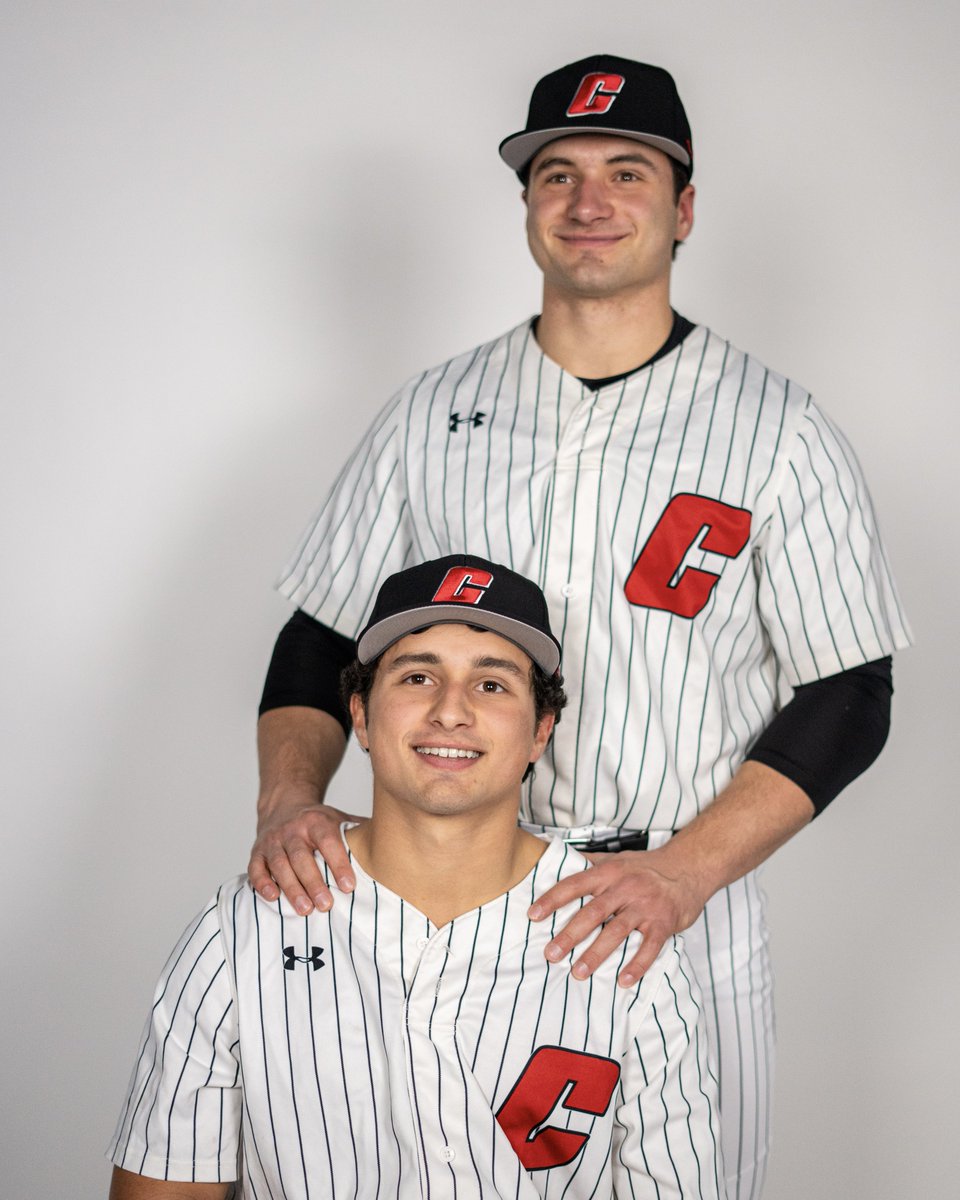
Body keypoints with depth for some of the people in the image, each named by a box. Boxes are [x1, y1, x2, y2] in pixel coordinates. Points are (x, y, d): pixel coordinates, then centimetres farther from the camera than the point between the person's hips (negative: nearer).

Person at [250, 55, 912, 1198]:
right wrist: (288, 800, -11)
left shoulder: (778, 431, -2)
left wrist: (684, 871, -17)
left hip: (686, 912, -2)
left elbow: (846, 699, -4)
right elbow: (323, 637, 9)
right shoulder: (433, 413, 6)